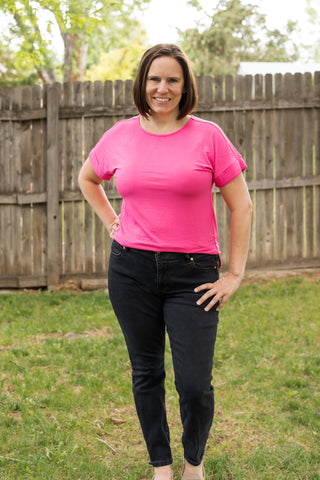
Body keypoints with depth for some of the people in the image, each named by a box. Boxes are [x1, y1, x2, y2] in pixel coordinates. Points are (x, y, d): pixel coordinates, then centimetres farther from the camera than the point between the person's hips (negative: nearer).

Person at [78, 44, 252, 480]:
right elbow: (87, 178, 24)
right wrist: (111, 222, 12)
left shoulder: (207, 136, -4)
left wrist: (236, 274, -5)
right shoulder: (120, 136, 4)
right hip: (131, 268, 3)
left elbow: (241, 206, -2)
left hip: (192, 272, -2)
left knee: (195, 383, -4)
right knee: (146, 374, 11)